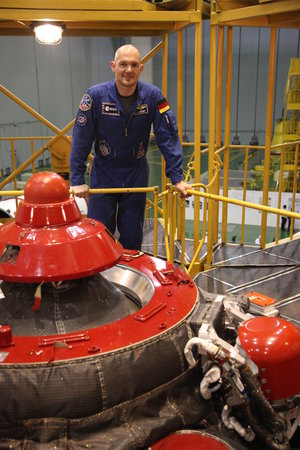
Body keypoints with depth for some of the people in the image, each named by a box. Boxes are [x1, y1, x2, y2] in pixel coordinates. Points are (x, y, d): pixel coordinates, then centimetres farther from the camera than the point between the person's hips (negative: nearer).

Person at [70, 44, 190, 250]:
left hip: (137, 175, 1)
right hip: (104, 173, -1)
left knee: (133, 237, 12)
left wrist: (177, 178, -15)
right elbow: (81, 139, -12)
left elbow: (168, 137, -11)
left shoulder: (153, 96, -12)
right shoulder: (96, 95, -15)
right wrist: (77, 180, -13)